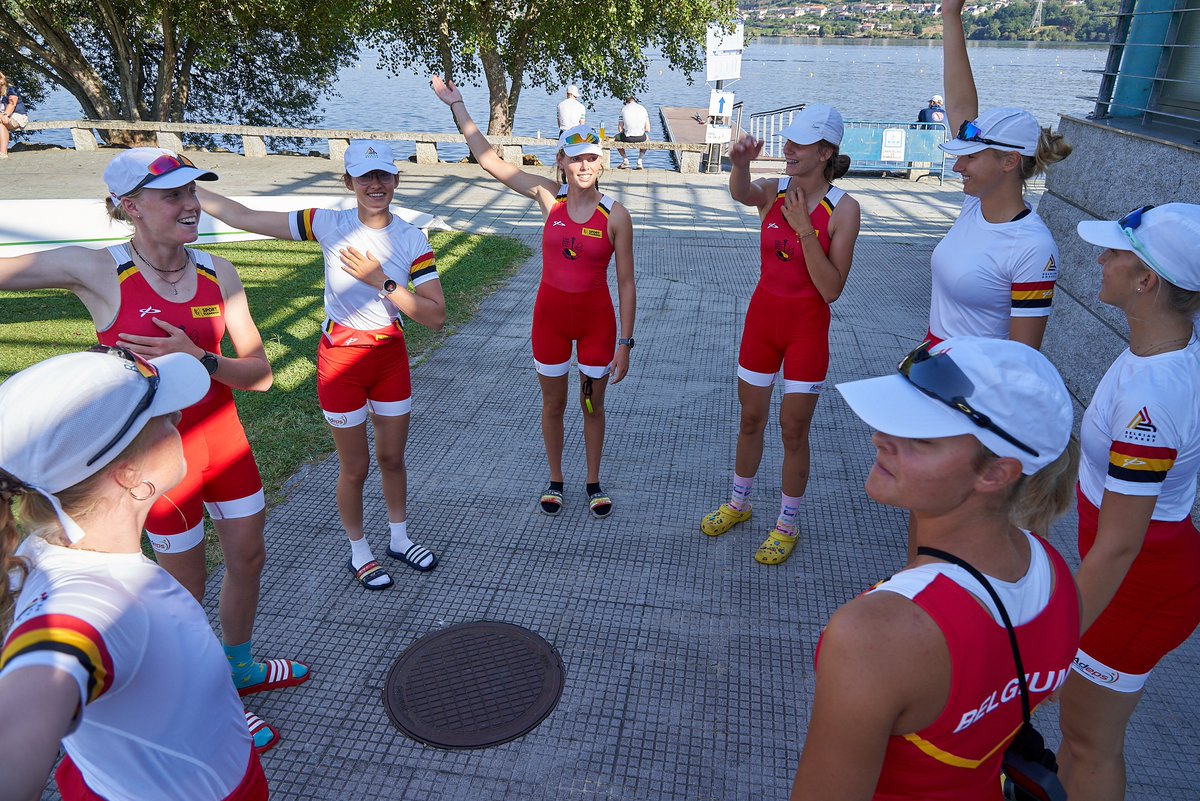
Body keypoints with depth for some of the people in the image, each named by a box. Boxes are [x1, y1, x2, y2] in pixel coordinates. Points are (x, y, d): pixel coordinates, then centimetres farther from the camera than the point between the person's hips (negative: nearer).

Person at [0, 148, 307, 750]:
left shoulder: (216, 272, -5)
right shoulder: (96, 272, -15)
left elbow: (259, 373, -7)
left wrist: (199, 359, -23)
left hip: (223, 438, 5)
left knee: (248, 556, 19)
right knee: (187, 583, 12)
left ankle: (240, 667, 46)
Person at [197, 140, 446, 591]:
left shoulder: (412, 241, -6)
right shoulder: (331, 225, -10)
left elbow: (435, 317, -14)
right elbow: (243, 217, -9)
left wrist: (381, 281, -22)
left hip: (391, 356, 3)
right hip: (341, 360, -2)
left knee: (392, 456, 17)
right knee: (355, 466, 10)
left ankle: (399, 539, 40)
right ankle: (358, 553, 32)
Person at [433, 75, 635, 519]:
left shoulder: (615, 215, -12)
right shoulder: (549, 197, -6)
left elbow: (626, 284, -9)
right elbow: (489, 159, -4)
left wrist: (624, 343, -11)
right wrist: (457, 105, -6)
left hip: (596, 317, -2)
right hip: (550, 314, 2)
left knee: (593, 406, 13)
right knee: (552, 405, 15)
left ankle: (594, 483, 34)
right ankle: (555, 480, 36)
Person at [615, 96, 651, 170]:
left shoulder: (623, 108, 8)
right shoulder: (643, 108, 12)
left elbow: (620, 129, 5)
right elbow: (648, 129, 8)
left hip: (628, 137, -2)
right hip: (641, 137, 2)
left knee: (616, 137, 33)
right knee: (646, 137, 40)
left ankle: (625, 160, 25)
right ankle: (639, 162, 28)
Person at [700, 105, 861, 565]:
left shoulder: (843, 209, -13)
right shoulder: (773, 191, -2)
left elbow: (831, 290, -18)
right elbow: (741, 194, -27)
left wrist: (805, 230, -25)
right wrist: (739, 164, -48)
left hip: (808, 327, -3)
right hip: (763, 316, 4)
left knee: (793, 430, 5)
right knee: (751, 419, 16)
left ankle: (787, 524, 26)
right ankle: (738, 504, 37)